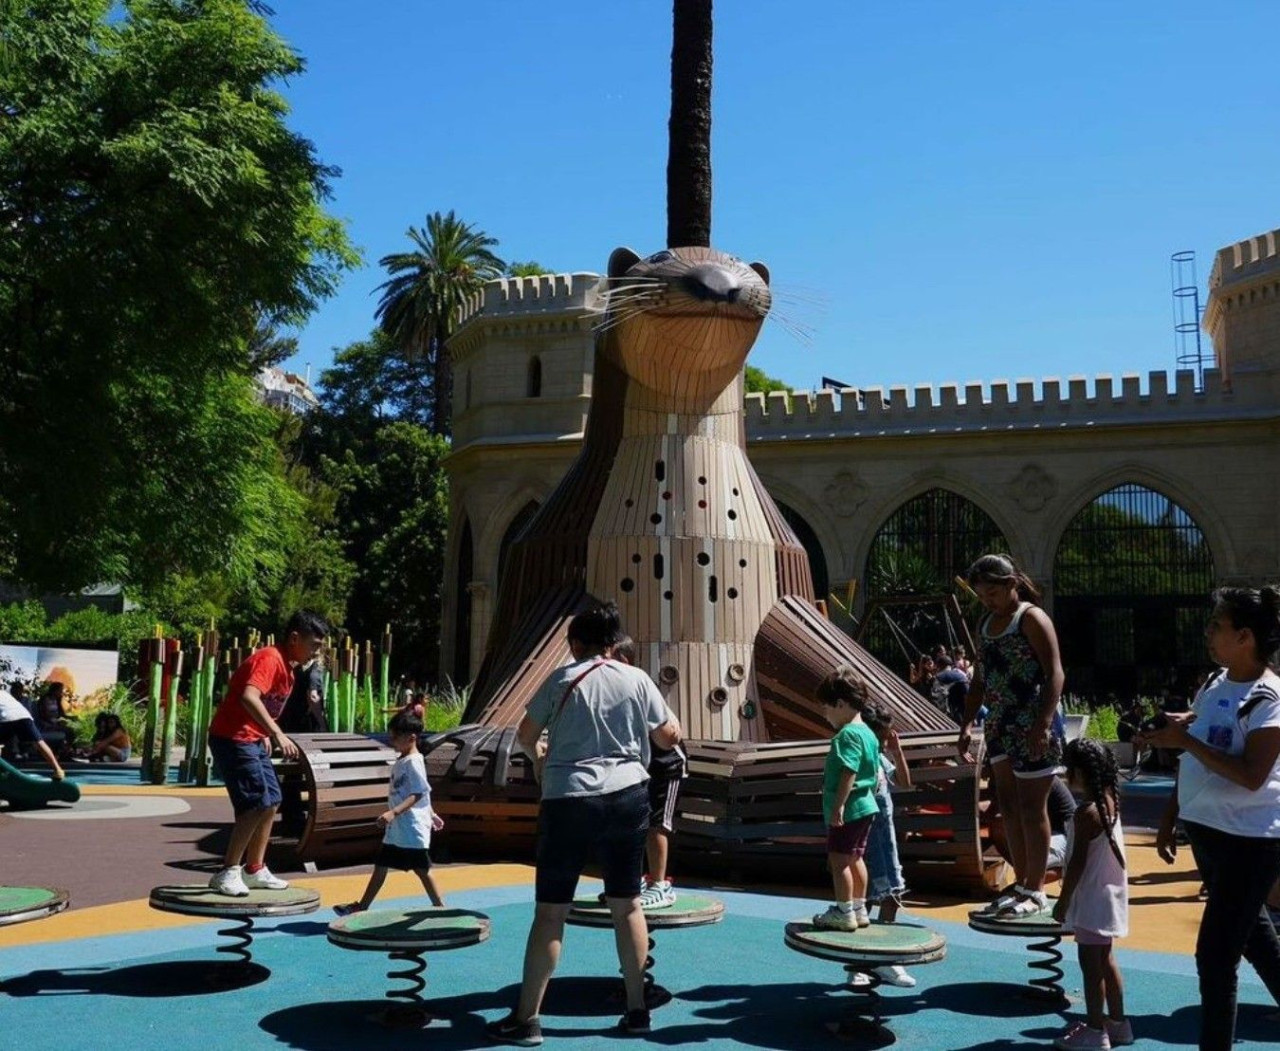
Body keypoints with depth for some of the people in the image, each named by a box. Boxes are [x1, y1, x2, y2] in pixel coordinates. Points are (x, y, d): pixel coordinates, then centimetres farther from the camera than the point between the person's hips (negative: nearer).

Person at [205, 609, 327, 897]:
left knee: (272, 801, 12)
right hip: (232, 738, -10)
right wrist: (277, 733, -41)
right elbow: (248, 697, -36)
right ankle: (227, 873, -4)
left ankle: (255, 870, 23)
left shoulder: (287, 665, 10)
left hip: (253, 739, 10)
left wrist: (265, 736, 15)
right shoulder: (269, 659, -20)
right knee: (257, 804, -13)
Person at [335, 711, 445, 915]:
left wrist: (394, 812, -32)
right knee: (380, 866, 14)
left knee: (421, 869, -2)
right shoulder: (401, 761, 12)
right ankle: (362, 907, 21)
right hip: (396, 829, 10)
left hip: (412, 829, -9)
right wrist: (431, 813, 28)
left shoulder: (413, 762, -16)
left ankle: (440, 908, 7)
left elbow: (417, 794, -23)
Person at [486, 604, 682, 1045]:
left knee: (549, 912, 3)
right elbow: (669, 737, 6)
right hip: (627, 796, 3)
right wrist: (672, 725, 28)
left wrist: (538, 755, 29)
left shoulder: (561, 679, -2)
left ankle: (527, 1018, 6)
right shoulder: (637, 679, 2)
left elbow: (524, 735, 7)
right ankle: (637, 1010, 20)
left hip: (569, 800, -2)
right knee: (627, 905, 14)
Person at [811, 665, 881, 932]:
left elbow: (848, 772, -26)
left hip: (848, 809, -10)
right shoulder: (867, 732, 11)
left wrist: (838, 805, -26)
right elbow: (875, 773, 17)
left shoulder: (847, 734, -19)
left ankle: (844, 912, 2)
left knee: (838, 859, -2)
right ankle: (859, 909, 23)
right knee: (855, 858, 16)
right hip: (866, 806, 10)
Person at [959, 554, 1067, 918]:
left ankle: (1036, 890, 8)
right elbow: (980, 679, 19)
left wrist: (1043, 724, -24)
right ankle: (1021, 881, 23)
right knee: (1008, 805, 12)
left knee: (1031, 806, -1)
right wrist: (967, 723, 11)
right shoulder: (987, 623, 14)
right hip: (1000, 724, 8)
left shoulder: (1031, 618, -9)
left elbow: (1055, 674, -16)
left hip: (1031, 725, -8)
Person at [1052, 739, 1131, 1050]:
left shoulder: (1086, 812, -22)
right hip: (1108, 893, 9)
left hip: (1092, 897, -9)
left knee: (1090, 961, -2)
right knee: (1105, 959, 18)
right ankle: (1117, 1022, 26)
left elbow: (1078, 861, -21)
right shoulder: (1109, 802, 6)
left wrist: (1063, 899, -14)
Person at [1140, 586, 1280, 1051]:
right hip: (1206, 830, 9)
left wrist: (1185, 738, -25)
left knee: (1215, 954, -4)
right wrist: (1170, 818, 17)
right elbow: (1194, 756, 16)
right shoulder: (1213, 684, 7)